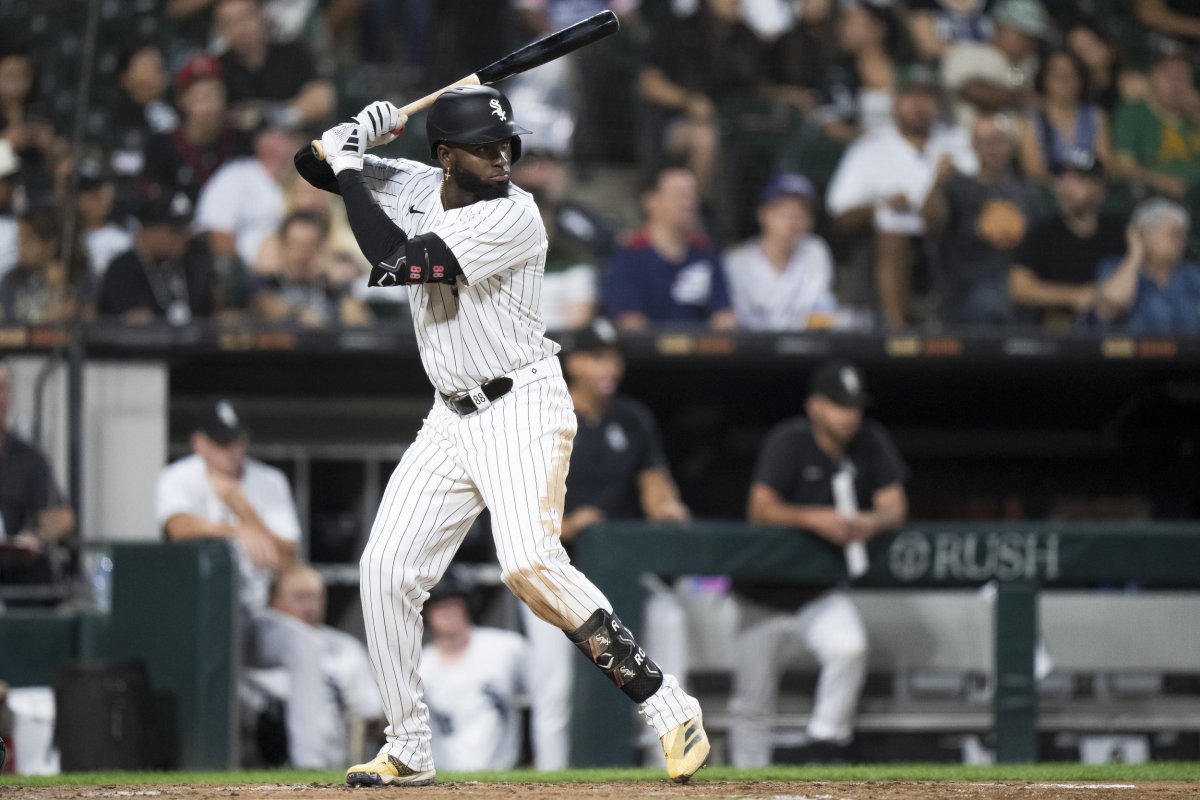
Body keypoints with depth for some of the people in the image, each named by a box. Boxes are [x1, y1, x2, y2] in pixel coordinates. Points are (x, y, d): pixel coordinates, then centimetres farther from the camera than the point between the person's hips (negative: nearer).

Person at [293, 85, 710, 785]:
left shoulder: (513, 215, -19)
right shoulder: (413, 187, 3)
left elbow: (396, 259, -26)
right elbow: (312, 164, 13)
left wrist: (350, 167, -17)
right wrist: (354, 144, -9)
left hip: (522, 407, -8)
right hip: (452, 417, 8)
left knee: (530, 562, -25)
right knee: (387, 568, 3)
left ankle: (668, 707, -20)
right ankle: (409, 751, 15)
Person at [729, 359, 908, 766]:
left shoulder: (871, 442, -3)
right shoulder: (788, 441, -15)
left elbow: (895, 505, -7)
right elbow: (761, 509, -26)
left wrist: (873, 522, -30)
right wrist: (814, 519, -42)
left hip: (821, 595, 2)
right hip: (764, 595, -2)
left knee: (849, 647, -28)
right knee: (752, 705, 1)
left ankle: (825, 748, -15)